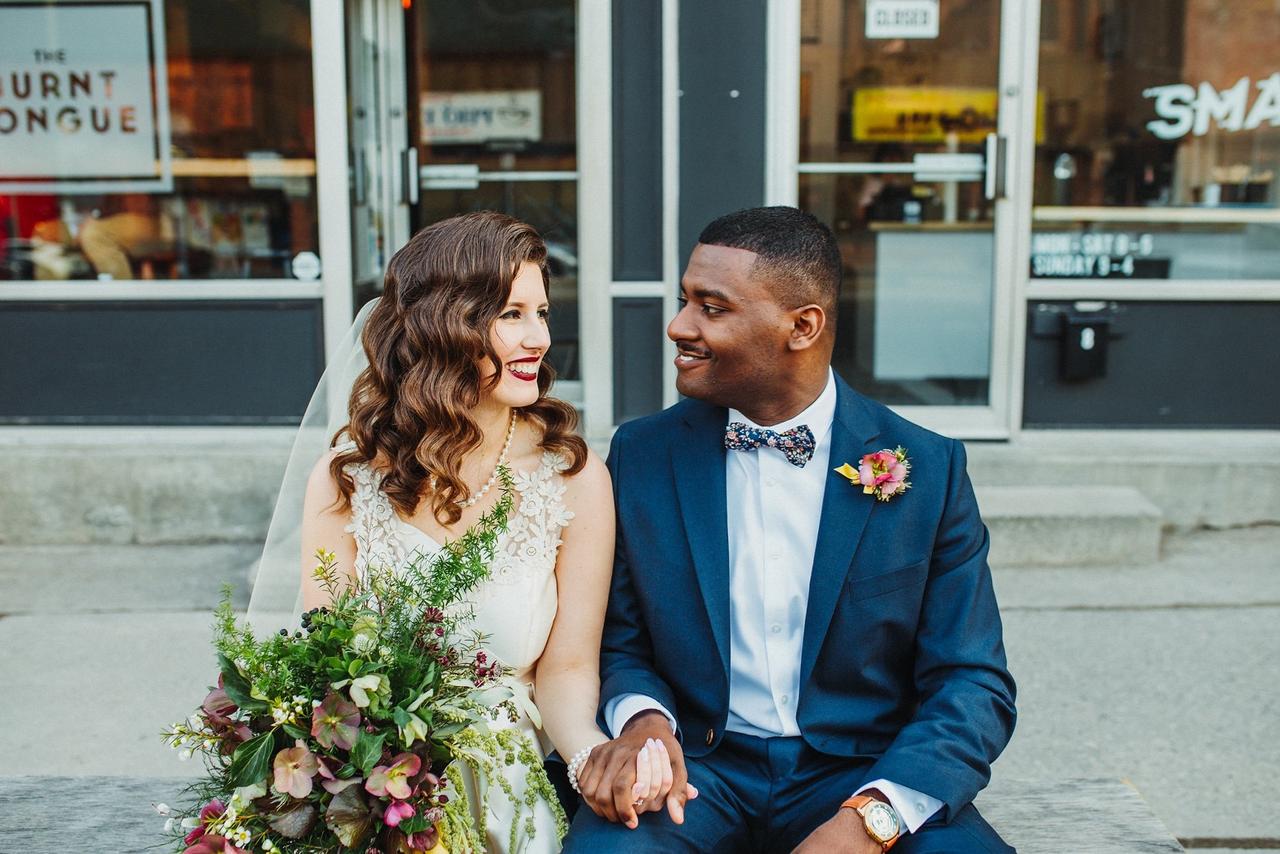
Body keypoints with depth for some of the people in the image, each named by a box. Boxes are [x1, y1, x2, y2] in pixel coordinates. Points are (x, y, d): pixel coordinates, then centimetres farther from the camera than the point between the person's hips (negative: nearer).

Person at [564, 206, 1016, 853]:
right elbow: (621, 646, 8)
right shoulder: (641, 455, 1)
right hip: (697, 768, 0)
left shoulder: (929, 469, -4)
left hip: (860, 775, 0)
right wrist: (642, 717, -16)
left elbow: (972, 685, -5)